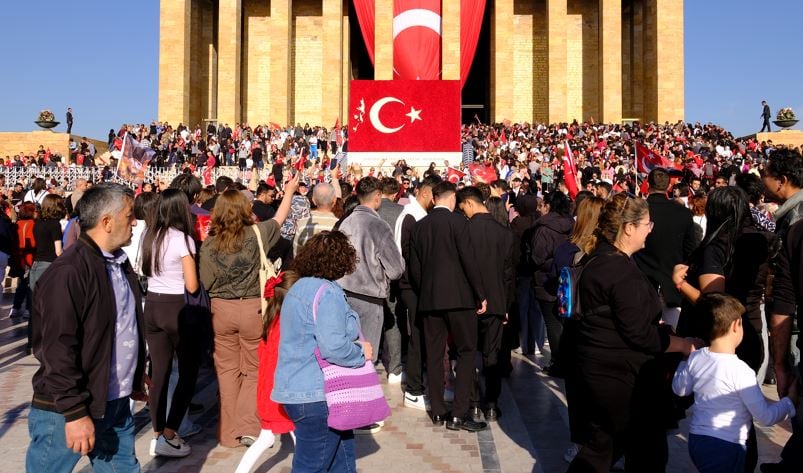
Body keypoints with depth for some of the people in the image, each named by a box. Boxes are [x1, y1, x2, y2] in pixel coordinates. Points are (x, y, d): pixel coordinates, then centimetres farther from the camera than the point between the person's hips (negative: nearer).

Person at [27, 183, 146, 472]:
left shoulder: (120, 263, 10)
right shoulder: (67, 273, -19)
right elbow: (58, 349, -22)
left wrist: (136, 381, 20)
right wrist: (75, 412, -21)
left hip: (117, 405, 8)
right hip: (66, 411, -8)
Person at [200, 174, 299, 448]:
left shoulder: (208, 244, -4)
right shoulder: (256, 234, -9)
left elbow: (206, 283, 3)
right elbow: (279, 218, 10)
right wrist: (289, 191, 25)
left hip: (221, 310, 2)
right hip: (252, 308, -2)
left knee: (227, 371, 12)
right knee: (253, 370, 12)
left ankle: (229, 432, 20)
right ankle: (248, 427, 5)